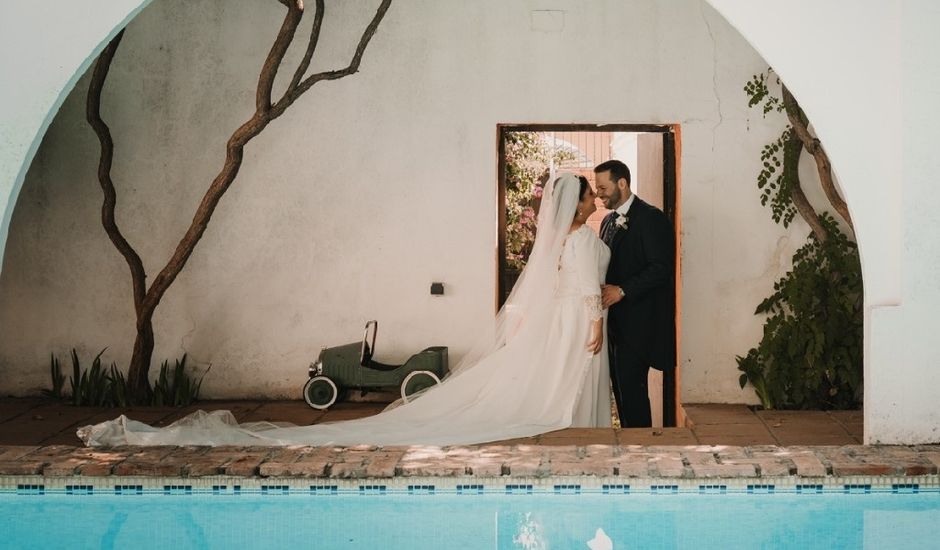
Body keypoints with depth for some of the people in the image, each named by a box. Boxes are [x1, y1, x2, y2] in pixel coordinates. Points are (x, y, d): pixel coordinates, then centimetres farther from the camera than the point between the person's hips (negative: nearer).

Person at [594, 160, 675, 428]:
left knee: (631, 387, -10)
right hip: (614, 320, 8)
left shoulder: (651, 218, -9)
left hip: (637, 321, -8)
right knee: (620, 387, 9)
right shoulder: (609, 221, 17)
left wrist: (622, 290, -21)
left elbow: (662, 268, -16)